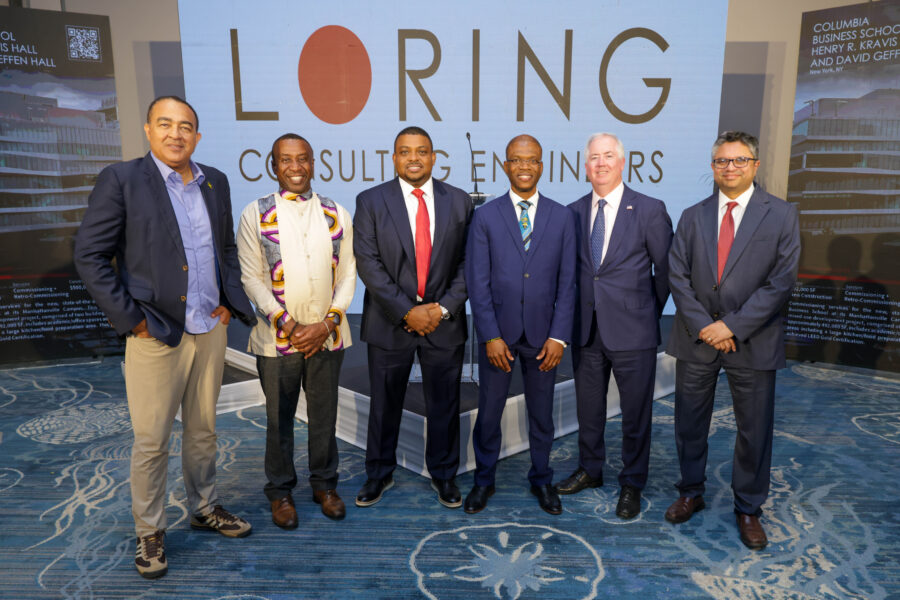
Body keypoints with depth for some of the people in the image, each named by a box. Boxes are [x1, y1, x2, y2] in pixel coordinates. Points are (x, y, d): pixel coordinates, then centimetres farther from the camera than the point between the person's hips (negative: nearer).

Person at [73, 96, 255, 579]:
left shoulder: (215, 182, 9)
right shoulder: (121, 179, -7)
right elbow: (89, 255, -8)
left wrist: (230, 300, 7)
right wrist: (130, 317, -11)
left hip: (211, 328, 5)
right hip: (156, 334, -4)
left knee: (202, 430, 17)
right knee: (151, 441, 6)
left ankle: (204, 509, 35)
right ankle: (149, 533, 25)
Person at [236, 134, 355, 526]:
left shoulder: (336, 214, 5)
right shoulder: (256, 214, -1)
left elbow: (347, 275, 3)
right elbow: (251, 278, -6)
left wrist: (327, 323, -9)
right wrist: (289, 325, -14)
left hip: (327, 335, 2)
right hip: (277, 337, -1)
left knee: (324, 415, 14)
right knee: (279, 418, 12)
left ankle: (324, 484, 34)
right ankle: (280, 490, 31)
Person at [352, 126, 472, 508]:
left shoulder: (458, 201, 3)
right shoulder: (370, 202, -2)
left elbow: (466, 262, 2)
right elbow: (368, 264, -8)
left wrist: (444, 307, -10)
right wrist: (407, 311, -14)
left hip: (443, 320, 1)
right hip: (390, 322, -1)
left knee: (444, 404, 12)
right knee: (384, 404, 12)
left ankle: (443, 474, 32)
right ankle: (379, 474, 33)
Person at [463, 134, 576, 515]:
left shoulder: (562, 217, 3)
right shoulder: (486, 216, -1)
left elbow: (567, 283, 0)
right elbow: (477, 281, -5)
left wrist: (558, 336, -6)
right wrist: (490, 335, -10)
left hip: (543, 336, 1)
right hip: (498, 333, -1)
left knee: (542, 413, 14)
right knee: (488, 412, 11)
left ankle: (541, 479, 35)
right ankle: (484, 480, 31)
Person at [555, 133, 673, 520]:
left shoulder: (650, 210, -5)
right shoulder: (573, 212, 5)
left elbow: (666, 270, 1)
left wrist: (648, 313, 6)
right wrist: (579, 312, 5)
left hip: (632, 331, -3)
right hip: (586, 329, 4)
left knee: (635, 414, 8)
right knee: (588, 408, 17)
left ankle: (631, 484, 27)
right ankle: (590, 470, 37)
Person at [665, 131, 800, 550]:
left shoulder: (781, 215, -1)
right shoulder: (693, 216, 7)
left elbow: (781, 282, -8)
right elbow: (677, 276, 0)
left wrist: (732, 325, -15)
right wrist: (702, 326, -11)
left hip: (752, 341, -2)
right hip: (696, 339, 2)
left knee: (754, 431, 9)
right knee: (689, 424, 12)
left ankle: (748, 509, 28)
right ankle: (691, 493, 33)